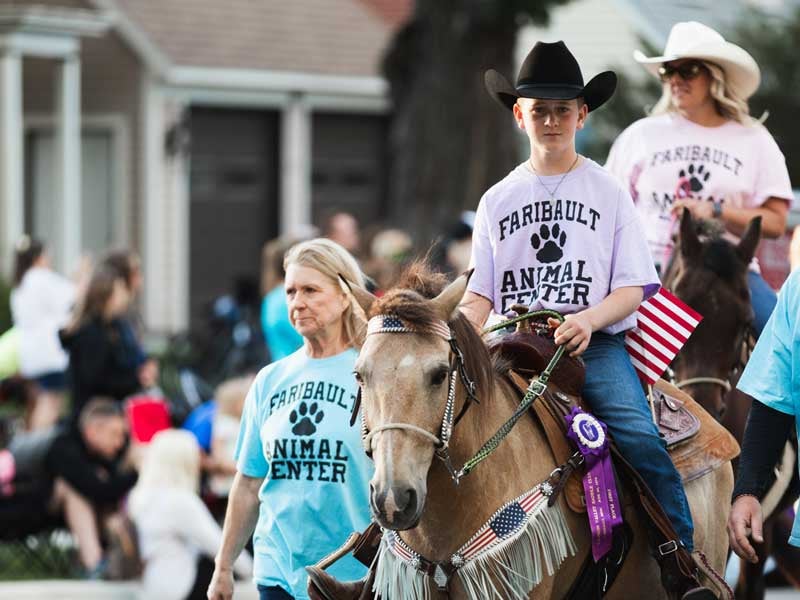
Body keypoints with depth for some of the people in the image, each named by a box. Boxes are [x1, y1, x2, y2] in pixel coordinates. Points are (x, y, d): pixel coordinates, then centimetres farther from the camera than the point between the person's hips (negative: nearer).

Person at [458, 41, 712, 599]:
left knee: (640, 437, -27)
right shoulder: (498, 200, 15)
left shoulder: (608, 191, 9)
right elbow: (480, 295, 13)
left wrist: (588, 319, -17)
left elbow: (632, 290, 4)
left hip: (595, 342, -2)